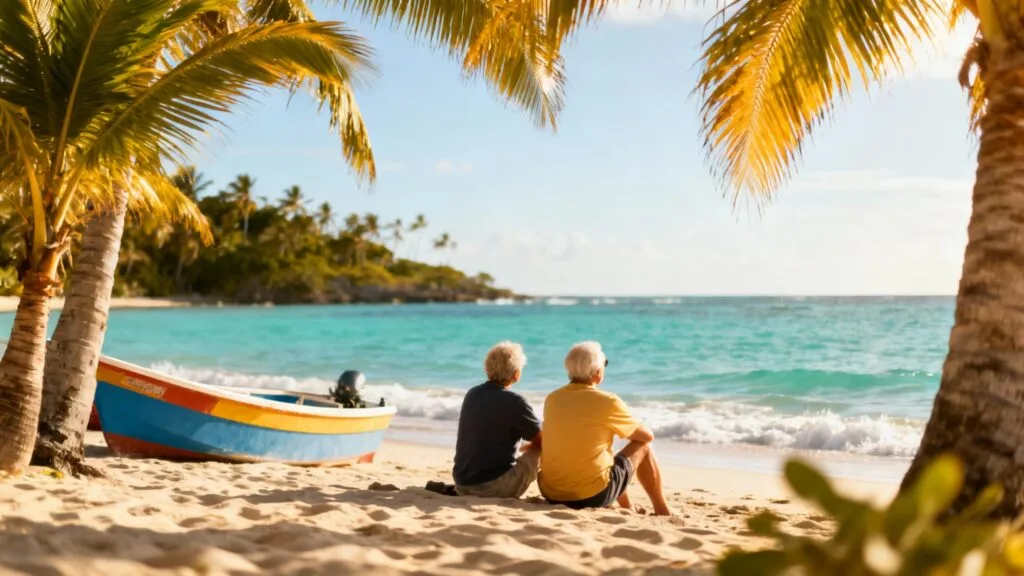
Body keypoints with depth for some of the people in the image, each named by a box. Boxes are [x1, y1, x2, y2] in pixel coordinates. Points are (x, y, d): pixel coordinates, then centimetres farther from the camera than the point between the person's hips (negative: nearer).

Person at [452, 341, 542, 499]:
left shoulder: (472, 394, 7)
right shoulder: (514, 402, -14)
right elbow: (541, 441, -3)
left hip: (462, 485, 7)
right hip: (493, 486, -7)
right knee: (537, 453, 6)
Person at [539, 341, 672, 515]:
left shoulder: (552, 399, 1)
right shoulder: (608, 402, -13)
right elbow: (647, 436, 2)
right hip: (592, 497, -6)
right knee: (642, 446, 14)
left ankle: (629, 508, 45)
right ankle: (662, 510, 26)